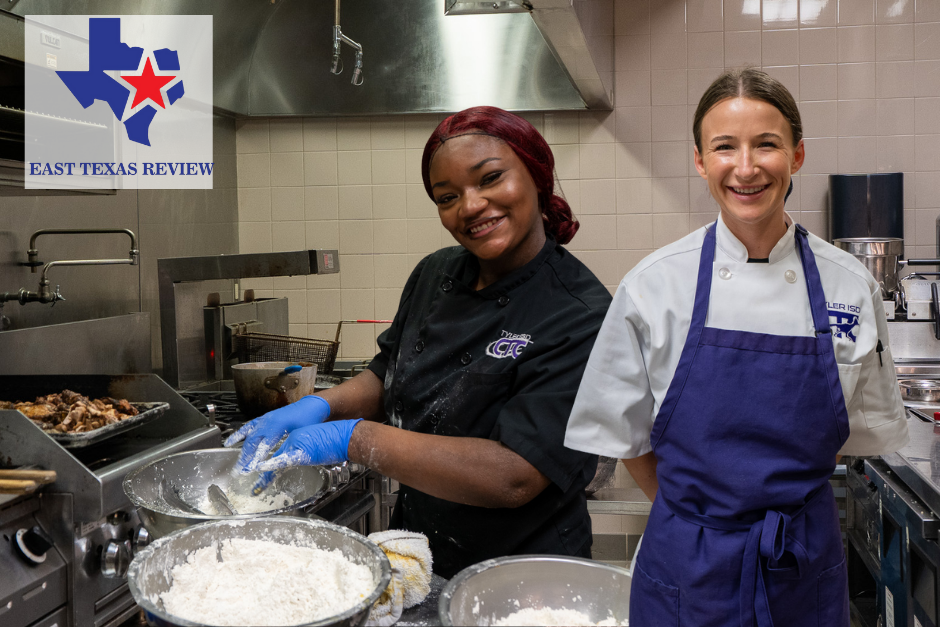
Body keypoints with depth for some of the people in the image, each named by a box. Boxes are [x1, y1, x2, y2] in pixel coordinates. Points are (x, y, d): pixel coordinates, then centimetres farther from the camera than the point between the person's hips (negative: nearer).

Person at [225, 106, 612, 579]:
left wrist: (353, 437, -31)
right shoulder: (435, 275, -2)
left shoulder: (581, 317, -25)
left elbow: (513, 477, -32)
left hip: (521, 579, -6)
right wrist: (320, 407, -10)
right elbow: (390, 377, 11)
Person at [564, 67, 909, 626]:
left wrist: (781, 495, 4)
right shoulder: (655, 284, -9)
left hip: (806, 567, 2)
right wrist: (692, 511, 2)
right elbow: (623, 432, 0)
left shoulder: (851, 287, -5)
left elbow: (868, 429, 8)